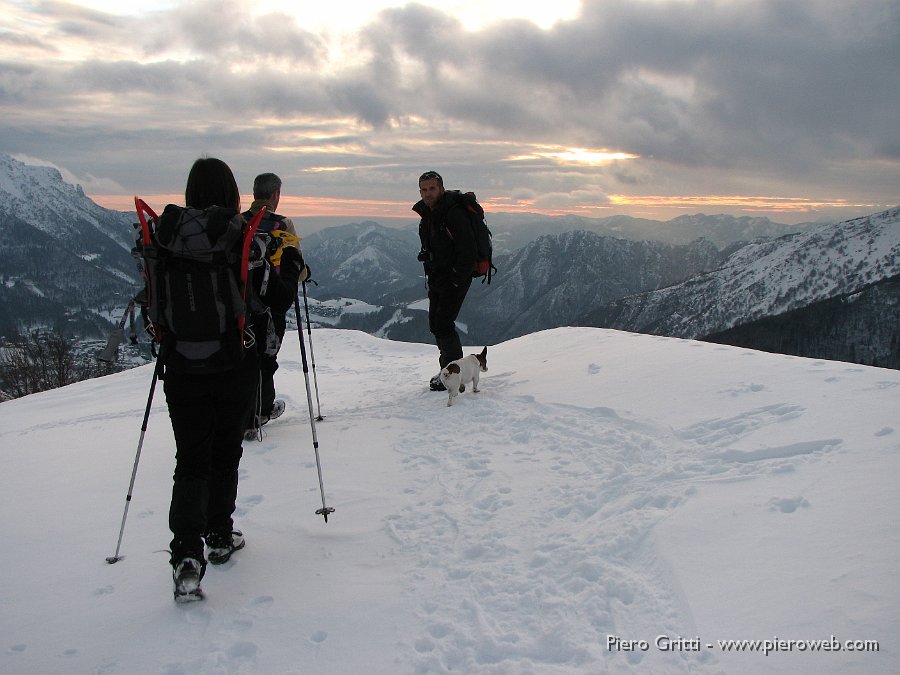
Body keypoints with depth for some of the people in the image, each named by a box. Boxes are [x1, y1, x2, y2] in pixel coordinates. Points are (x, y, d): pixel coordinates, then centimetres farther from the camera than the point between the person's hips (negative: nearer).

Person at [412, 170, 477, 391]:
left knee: (443, 324, -11)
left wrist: (455, 281, -19)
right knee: (435, 324, 12)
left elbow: (467, 252, -21)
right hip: (436, 278, 9)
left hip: (456, 278, -9)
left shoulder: (454, 213, -19)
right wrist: (431, 276, 14)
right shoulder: (427, 214, 9)